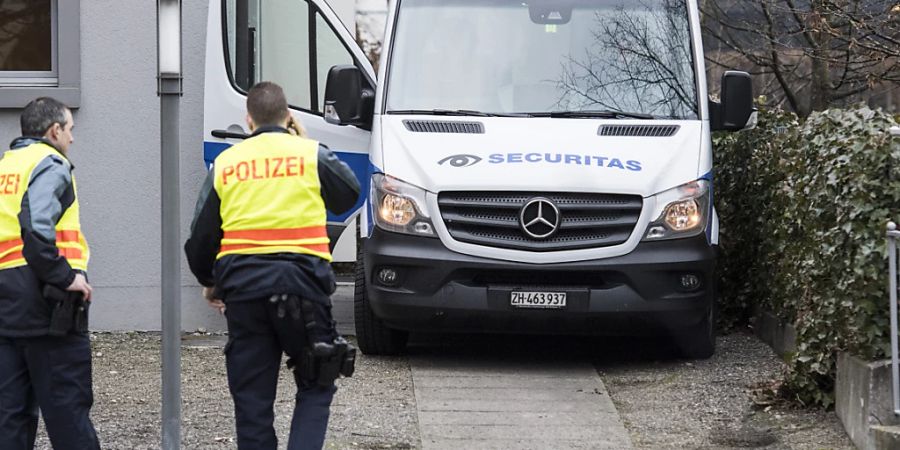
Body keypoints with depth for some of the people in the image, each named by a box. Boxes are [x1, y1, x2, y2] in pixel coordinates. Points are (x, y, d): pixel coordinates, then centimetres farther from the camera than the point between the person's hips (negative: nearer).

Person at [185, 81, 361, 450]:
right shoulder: (311, 154, 1)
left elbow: (201, 236, 12)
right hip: (300, 280, -2)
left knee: (251, 393, 9)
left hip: (241, 284, 2)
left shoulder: (225, 163, 9)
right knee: (315, 386, 7)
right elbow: (348, 195, 18)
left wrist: (209, 282, 29)